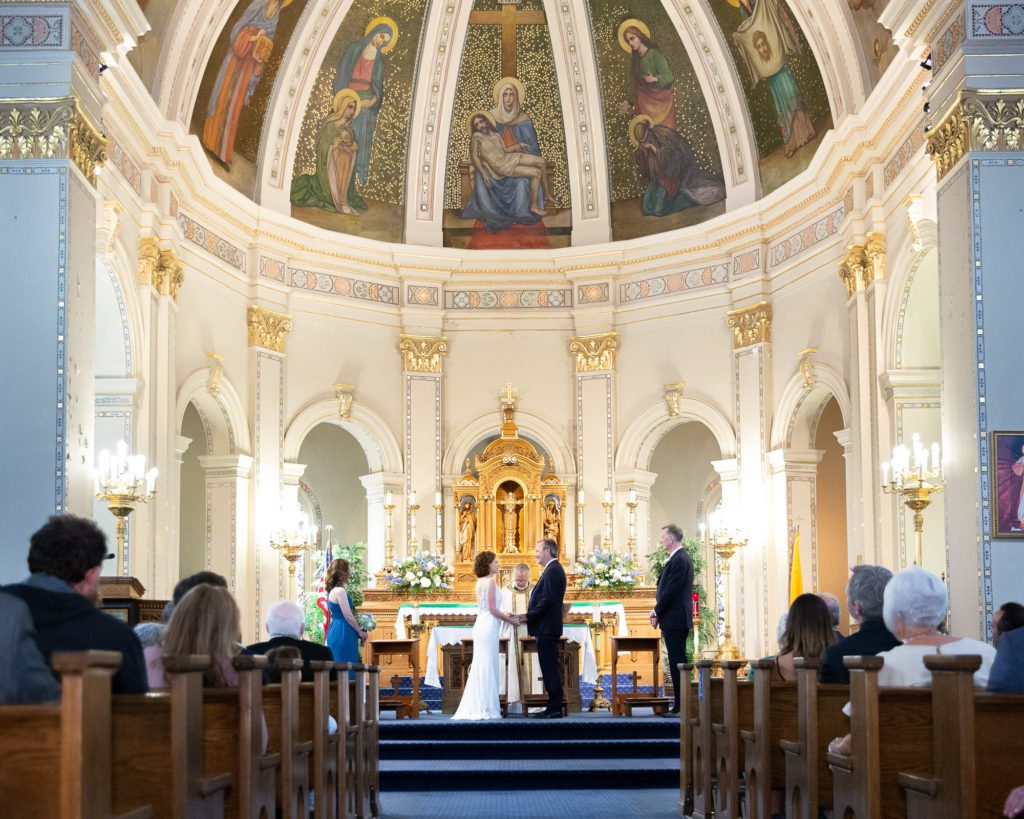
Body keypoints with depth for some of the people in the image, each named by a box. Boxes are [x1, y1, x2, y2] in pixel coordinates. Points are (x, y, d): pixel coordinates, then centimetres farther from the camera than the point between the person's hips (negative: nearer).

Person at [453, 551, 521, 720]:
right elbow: (492, 608, -15)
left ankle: (476, 707, 12)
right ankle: (486, 708, -4)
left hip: (481, 624, 9)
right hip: (489, 627, -9)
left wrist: (504, 616, 19)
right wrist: (510, 620, -6)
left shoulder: (481, 582, 16)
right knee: (488, 667, -6)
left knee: (480, 667, 10)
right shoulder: (490, 581, -11)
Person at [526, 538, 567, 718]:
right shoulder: (554, 569, 18)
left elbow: (547, 600, -22)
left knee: (549, 668, -7)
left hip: (547, 628, -11)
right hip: (547, 628, 11)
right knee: (549, 668, 12)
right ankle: (553, 706, 15)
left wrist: (528, 616, -14)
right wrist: (530, 615, 10)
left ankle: (555, 709, -4)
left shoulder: (552, 570, -15)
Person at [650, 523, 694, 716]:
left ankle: (681, 706, -6)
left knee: (677, 662, -8)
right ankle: (680, 703, 16)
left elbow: (671, 590, -20)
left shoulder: (680, 559, -16)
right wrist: (658, 611, 11)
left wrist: (657, 612, -10)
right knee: (677, 662, 12)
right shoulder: (680, 557, 16)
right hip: (676, 620, 10)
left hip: (675, 620, -10)